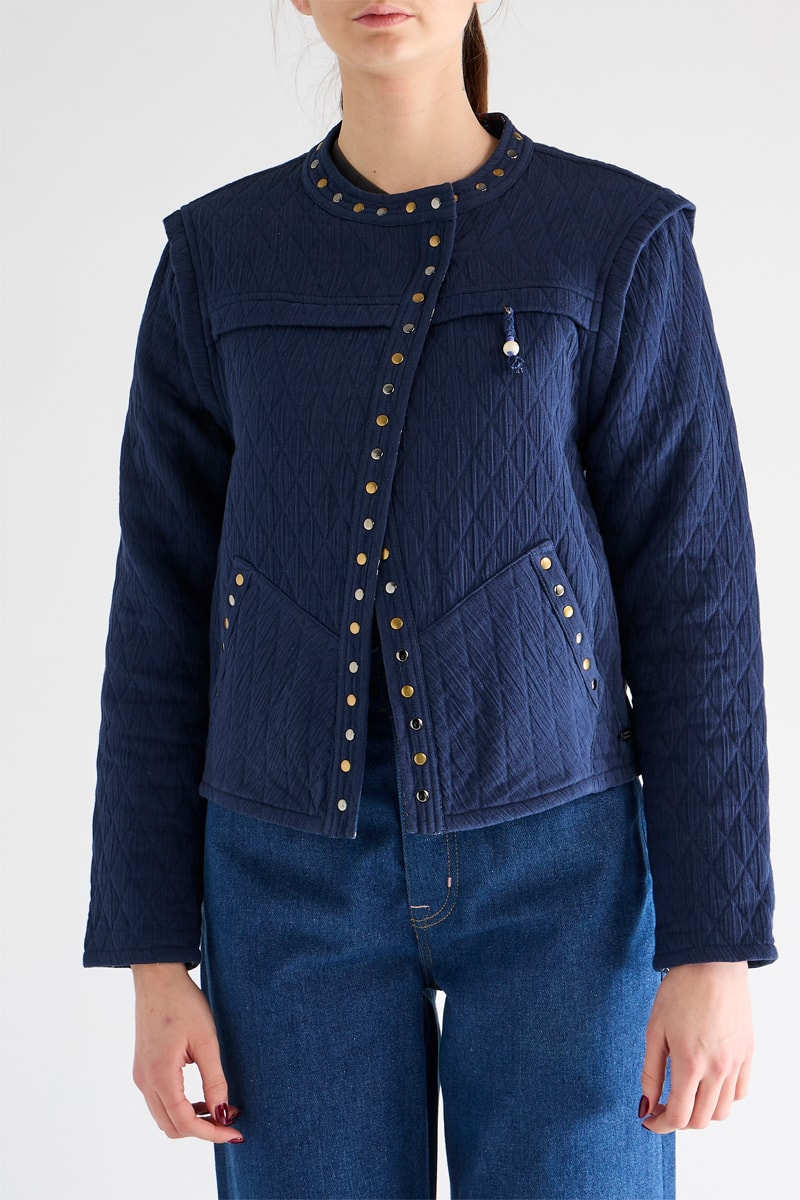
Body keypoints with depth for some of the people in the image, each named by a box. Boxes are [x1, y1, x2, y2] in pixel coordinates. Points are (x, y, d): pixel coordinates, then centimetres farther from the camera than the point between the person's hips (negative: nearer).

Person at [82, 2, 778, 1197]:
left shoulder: (624, 244, -3)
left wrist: (715, 948, -9)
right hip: (303, 878, 2)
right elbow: (167, 616, 4)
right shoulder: (218, 260, 4)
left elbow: (694, 602, -4)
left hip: (552, 867, -2)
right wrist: (153, 959, 0)